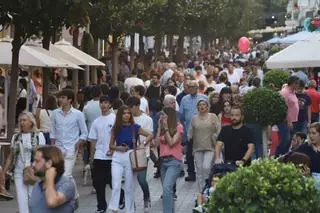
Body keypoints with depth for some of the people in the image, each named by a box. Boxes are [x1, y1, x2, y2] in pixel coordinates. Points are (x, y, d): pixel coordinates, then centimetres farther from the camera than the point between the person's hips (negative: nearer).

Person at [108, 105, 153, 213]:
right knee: (116, 186, -12)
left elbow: (150, 135, 4)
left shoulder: (135, 127, -1)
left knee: (129, 187, 8)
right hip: (117, 158, 0)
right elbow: (111, 145, 9)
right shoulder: (115, 128, 3)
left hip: (130, 157, 0)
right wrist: (118, 148, -11)